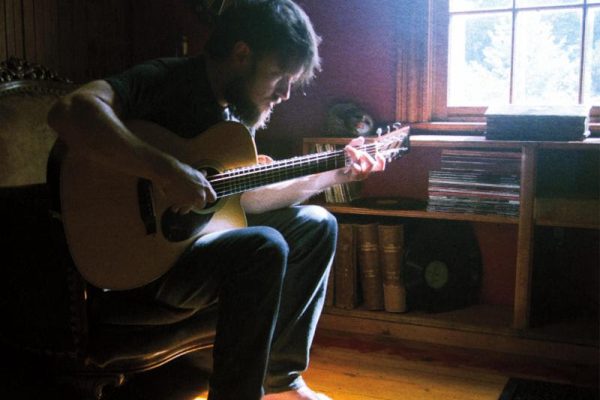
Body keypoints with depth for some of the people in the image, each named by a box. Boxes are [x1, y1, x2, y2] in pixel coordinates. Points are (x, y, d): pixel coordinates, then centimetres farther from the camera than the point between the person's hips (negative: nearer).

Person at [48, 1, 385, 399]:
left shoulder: (237, 109, 8)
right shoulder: (170, 80, -18)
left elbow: (244, 198, 12)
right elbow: (70, 111, -35)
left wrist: (335, 174, 11)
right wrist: (169, 171, -38)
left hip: (201, 233, 9)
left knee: (316, 224, 9)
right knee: (264, 247, -31)